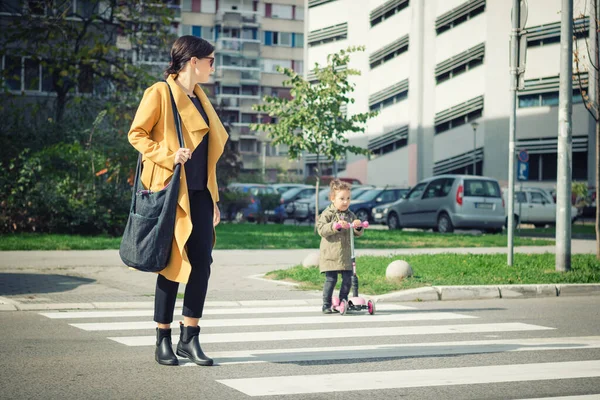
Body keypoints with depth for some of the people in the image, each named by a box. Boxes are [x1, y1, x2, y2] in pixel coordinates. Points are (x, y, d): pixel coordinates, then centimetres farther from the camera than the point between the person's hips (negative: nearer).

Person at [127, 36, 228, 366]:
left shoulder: (200, 98, 18)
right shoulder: (160, 93, -4)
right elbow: (137, 134, -5)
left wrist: (214, 199, 16)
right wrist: (168, 156, -19)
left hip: (200, 193, 7)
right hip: (171, 190, -7)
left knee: (202, 262, 0)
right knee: (173, 263, -2)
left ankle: (190, 338, 8)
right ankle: (163, 341, 9)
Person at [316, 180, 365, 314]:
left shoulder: (351, 215, 13)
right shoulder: (327, 214, -2)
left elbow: (358, 233, 13)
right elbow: (321, 229, -14)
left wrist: (358, 226, -9)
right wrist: (336, 225, -24)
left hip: (346, 255, 5)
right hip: (330, 255, -5)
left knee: (347, 279, 2)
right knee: (331, 280, -7)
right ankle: (326, 305, 1)